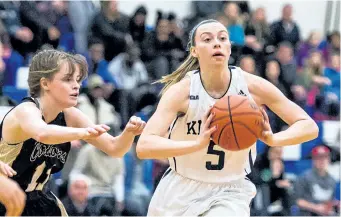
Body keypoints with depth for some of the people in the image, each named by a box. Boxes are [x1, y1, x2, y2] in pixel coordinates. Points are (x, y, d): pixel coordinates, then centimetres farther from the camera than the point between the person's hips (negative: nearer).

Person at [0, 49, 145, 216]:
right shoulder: (26, 110, -24)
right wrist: (83, 132, -64)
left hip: (35, 202, 7)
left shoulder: (69, 116, -4)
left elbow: (114, 148, -4)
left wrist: (129, 132, -25)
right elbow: (42, 133, -49)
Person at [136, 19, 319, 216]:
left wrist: (272, 139, -31)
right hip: (181, 191, 1)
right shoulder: (181, 90, -17)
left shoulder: (253, 86, -13)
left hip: (229, 194, 0)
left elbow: (309, 127, -10)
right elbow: (144, 146, -28)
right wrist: (198, 143, -43)